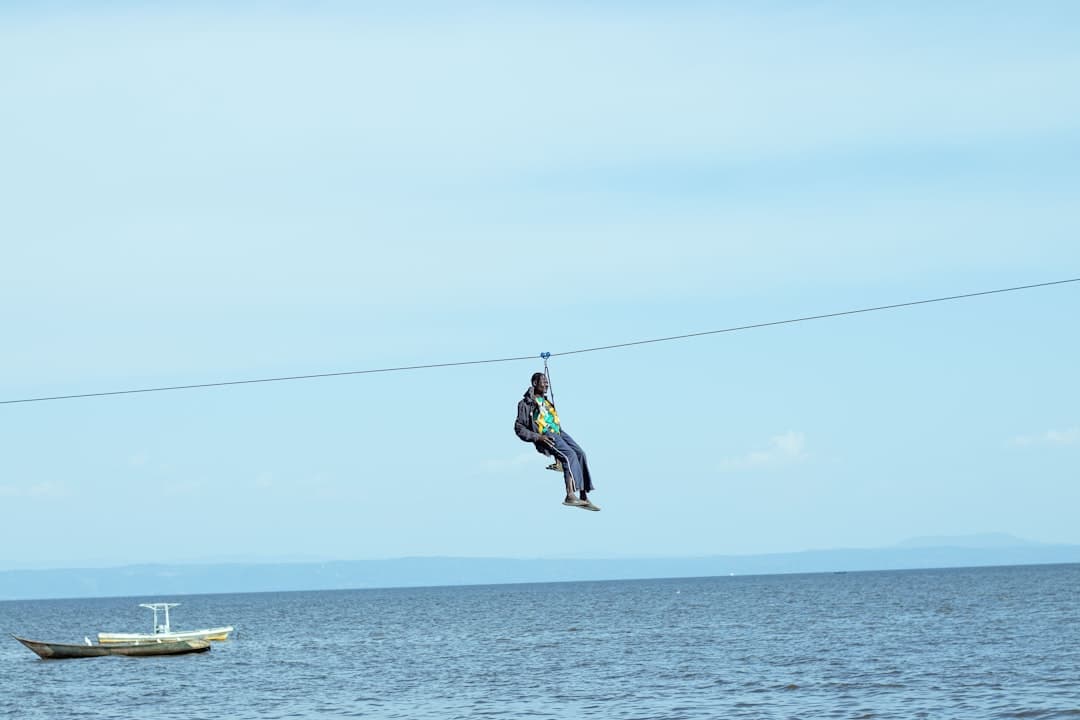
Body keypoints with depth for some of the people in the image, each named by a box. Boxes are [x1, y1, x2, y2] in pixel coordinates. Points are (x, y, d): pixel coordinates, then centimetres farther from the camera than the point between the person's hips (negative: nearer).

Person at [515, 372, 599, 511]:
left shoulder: (545, 401, 28)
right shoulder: (527, 403, 3)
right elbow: (519, 428, -3)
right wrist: (538, 437, -15)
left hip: (558, 432, 8)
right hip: (545, 435, -8)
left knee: (580, 453, -13)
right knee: (569, 455, -29)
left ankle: (583, 497, -17)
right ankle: (570, 496, -39)